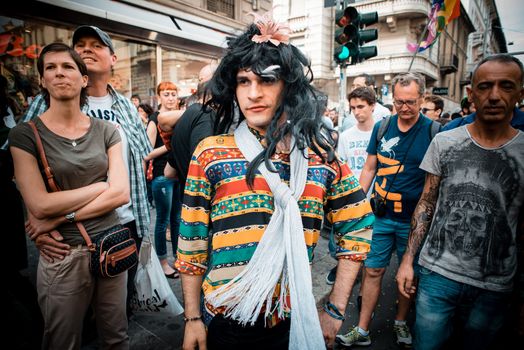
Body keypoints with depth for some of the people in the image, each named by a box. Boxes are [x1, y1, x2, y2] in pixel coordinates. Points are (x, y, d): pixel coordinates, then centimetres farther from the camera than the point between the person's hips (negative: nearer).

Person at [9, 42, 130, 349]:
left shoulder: (106, 130, 2)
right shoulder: (26, 134, -5)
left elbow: (122, 194, -7)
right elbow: (40, 206, -14)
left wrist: (60, 217, -12)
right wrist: (101, 185, -9)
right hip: (63, 256, -2)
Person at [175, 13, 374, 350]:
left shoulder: (322, 154, -6)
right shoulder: (211, 153, -9)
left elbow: (358, 229, 1)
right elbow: (192, 241, -5)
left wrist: (335, 309, 0)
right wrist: (193, 318, -2)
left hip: (290, 321, 2)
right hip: (223, 322, -1)